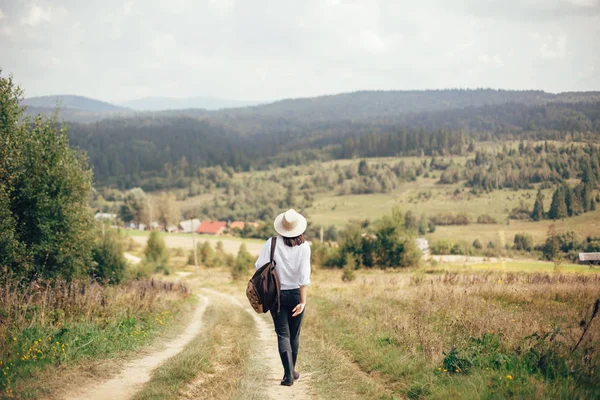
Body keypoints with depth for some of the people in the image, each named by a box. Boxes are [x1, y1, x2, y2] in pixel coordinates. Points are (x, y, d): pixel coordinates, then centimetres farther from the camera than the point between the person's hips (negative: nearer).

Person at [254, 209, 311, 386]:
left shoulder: (272, 243, -9)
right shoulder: (304, 246, -8)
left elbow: (260, 267, -10)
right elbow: (304, 275, -14)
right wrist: (303, 301, -14)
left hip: (277, 294, -1)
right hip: (296, 294, 1)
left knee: (283, 334, 1)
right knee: (294, 334, 17)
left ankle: (288, 374, -12)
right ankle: (292, 371, 28)